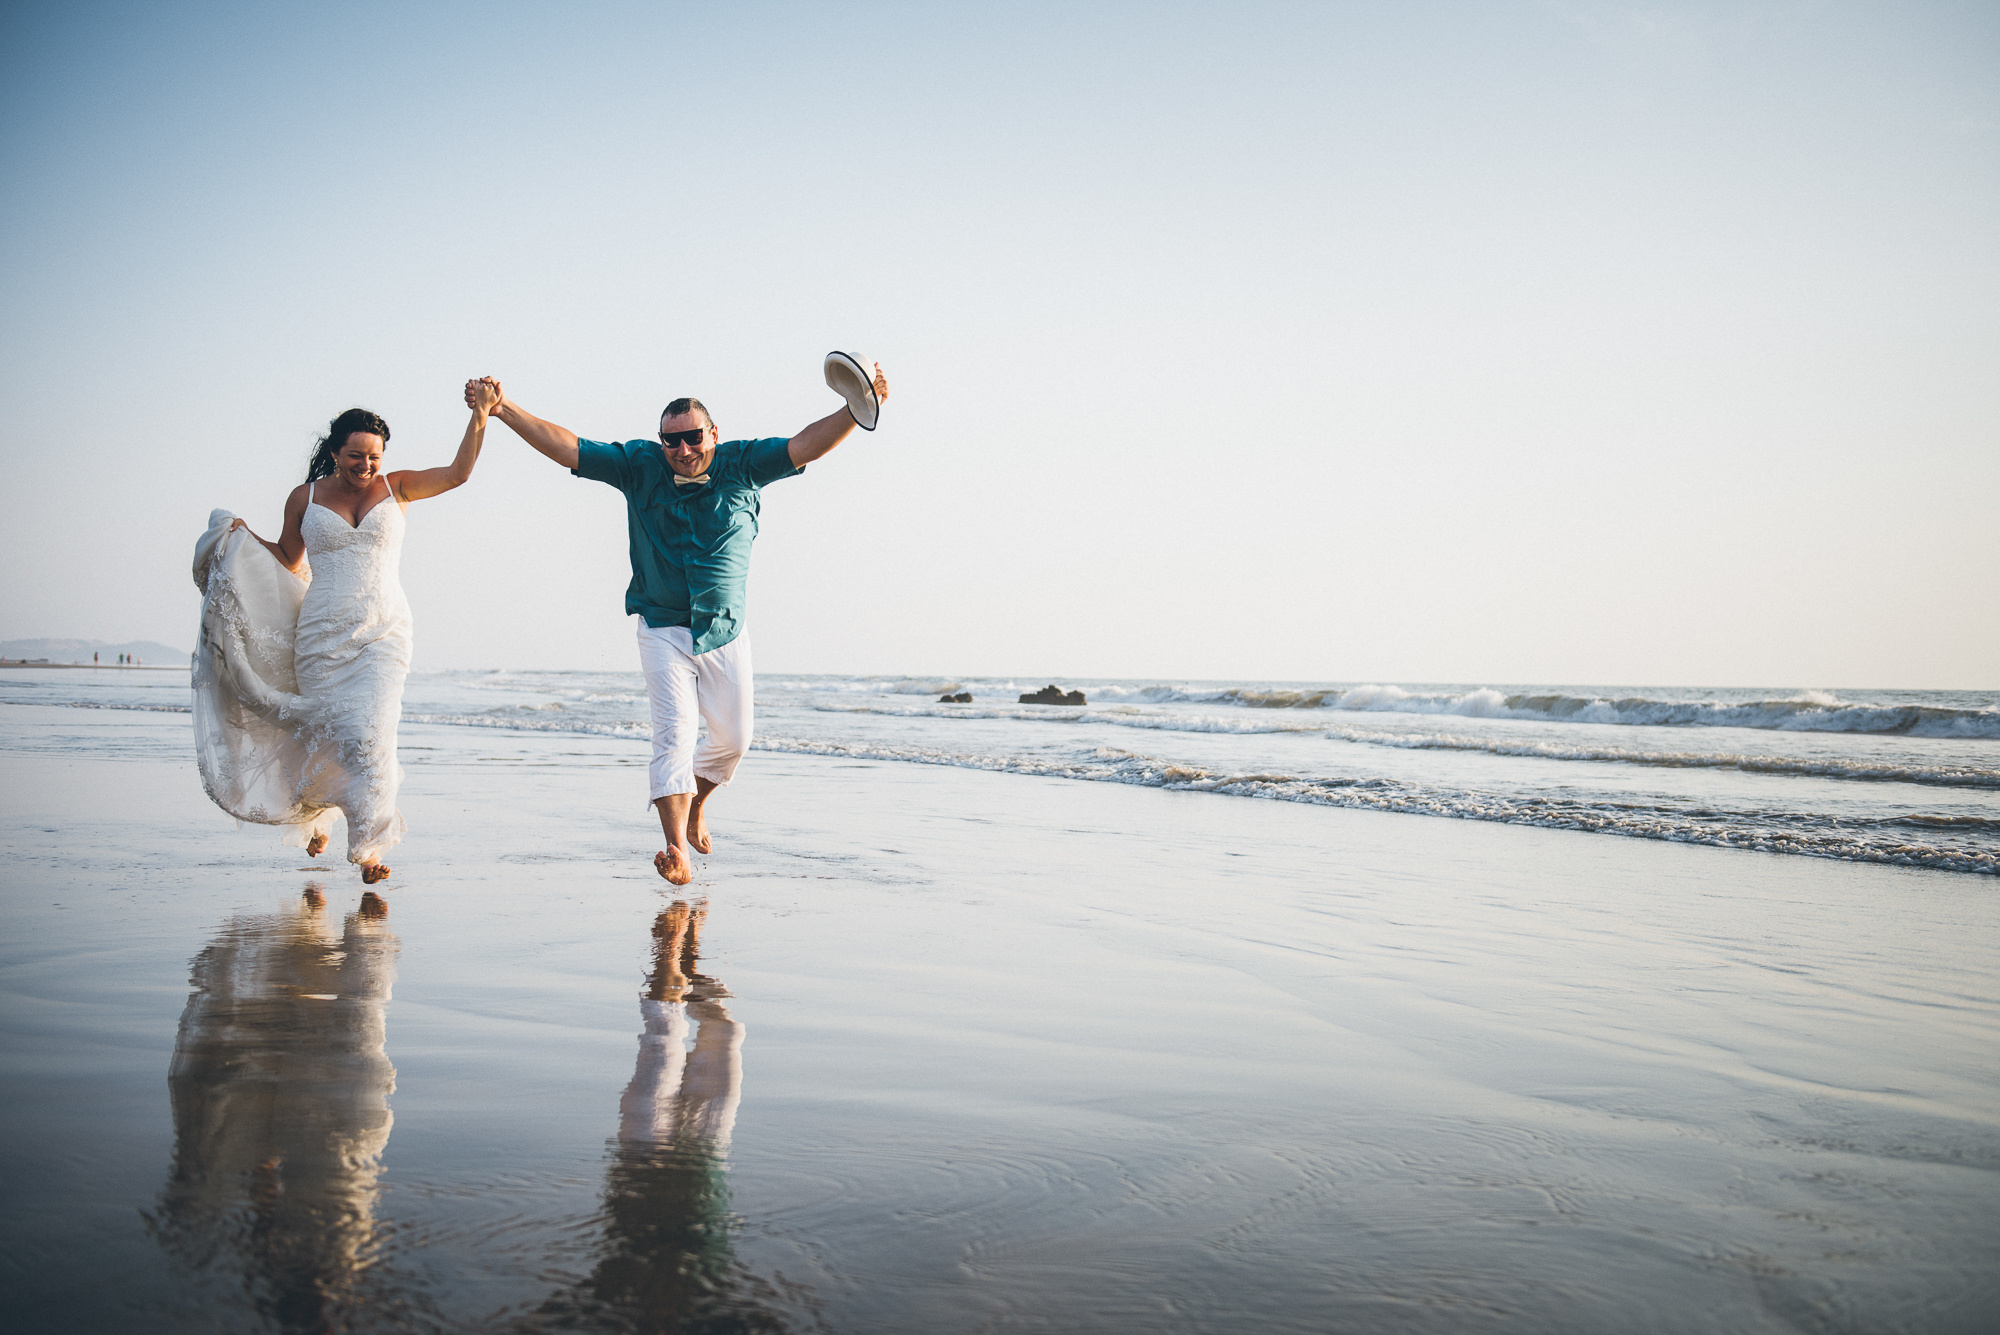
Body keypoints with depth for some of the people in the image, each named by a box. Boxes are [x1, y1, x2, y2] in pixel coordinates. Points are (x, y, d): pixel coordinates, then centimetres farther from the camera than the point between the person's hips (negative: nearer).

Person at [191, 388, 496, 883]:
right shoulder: (304, 498, 6)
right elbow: (290, 562, 17)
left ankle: (369, 846, -9)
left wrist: (479, 418, -16)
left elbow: (457, 473, -7)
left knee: (369, 733, -16)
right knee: (323, 732, 4)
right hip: (321, 634, 1)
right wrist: (245, 540, 3)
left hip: (382, 634, -1)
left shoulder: (395, 487, 5)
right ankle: (314, 817, 34)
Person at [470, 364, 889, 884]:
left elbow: (806, 444, -14)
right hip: (663, 630, -2)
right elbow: (566, 447, -8)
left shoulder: (741, 465, -4)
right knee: (674, 732, -16)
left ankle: (695, 800, 42)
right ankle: (676, 847, -21)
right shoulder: (640, 467, -5)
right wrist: (503, 408, -17)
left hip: (725, 633, 2)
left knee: (733, 738, 12)